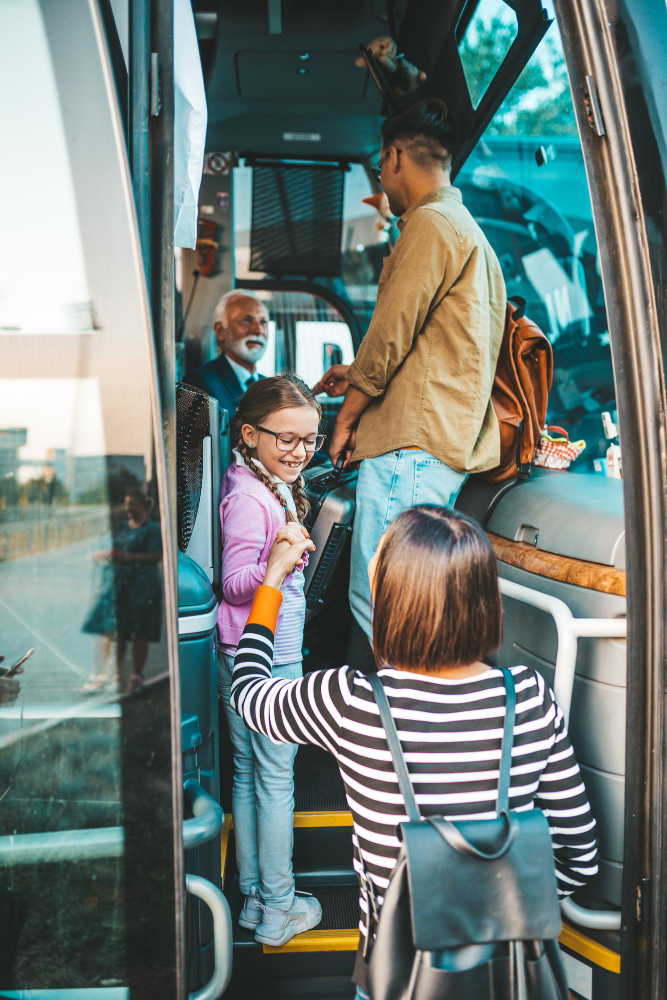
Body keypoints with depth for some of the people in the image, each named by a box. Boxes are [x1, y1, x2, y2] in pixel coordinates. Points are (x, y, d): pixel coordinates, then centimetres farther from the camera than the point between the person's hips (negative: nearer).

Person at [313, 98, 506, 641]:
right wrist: (361, 376, 31)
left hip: (412, 444, -10)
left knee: (377, 603, -8)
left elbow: (391, 332, -12)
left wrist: (346, 416, -1)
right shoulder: (470, 230, 26)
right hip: (452, 442, 10)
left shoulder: (431, 222, -7)